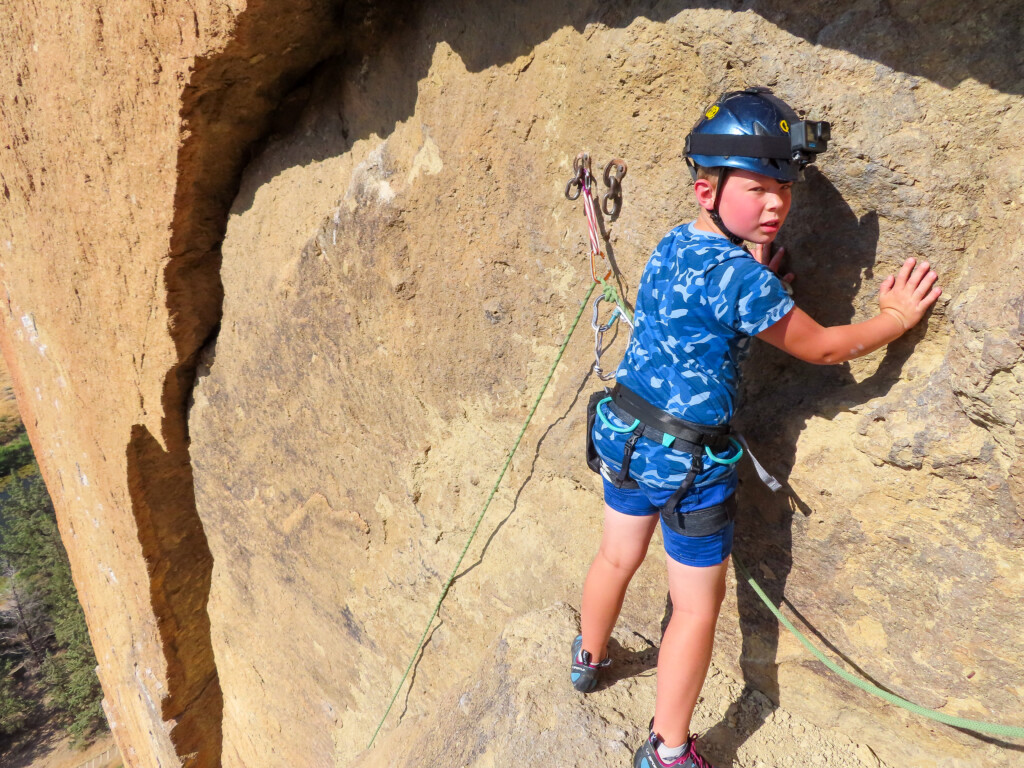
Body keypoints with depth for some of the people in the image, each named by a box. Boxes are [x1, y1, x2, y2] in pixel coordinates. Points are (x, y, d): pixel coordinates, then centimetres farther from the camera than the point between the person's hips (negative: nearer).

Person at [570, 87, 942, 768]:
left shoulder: (671, 246, 1)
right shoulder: (740, 275, -23)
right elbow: (822, 348, -11)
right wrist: (896, 317, 3)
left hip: (623, 433, 8)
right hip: (688, 459, -8)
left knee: (618, 556, 27)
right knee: (699, 603, 9)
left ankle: (589, 658, 52)